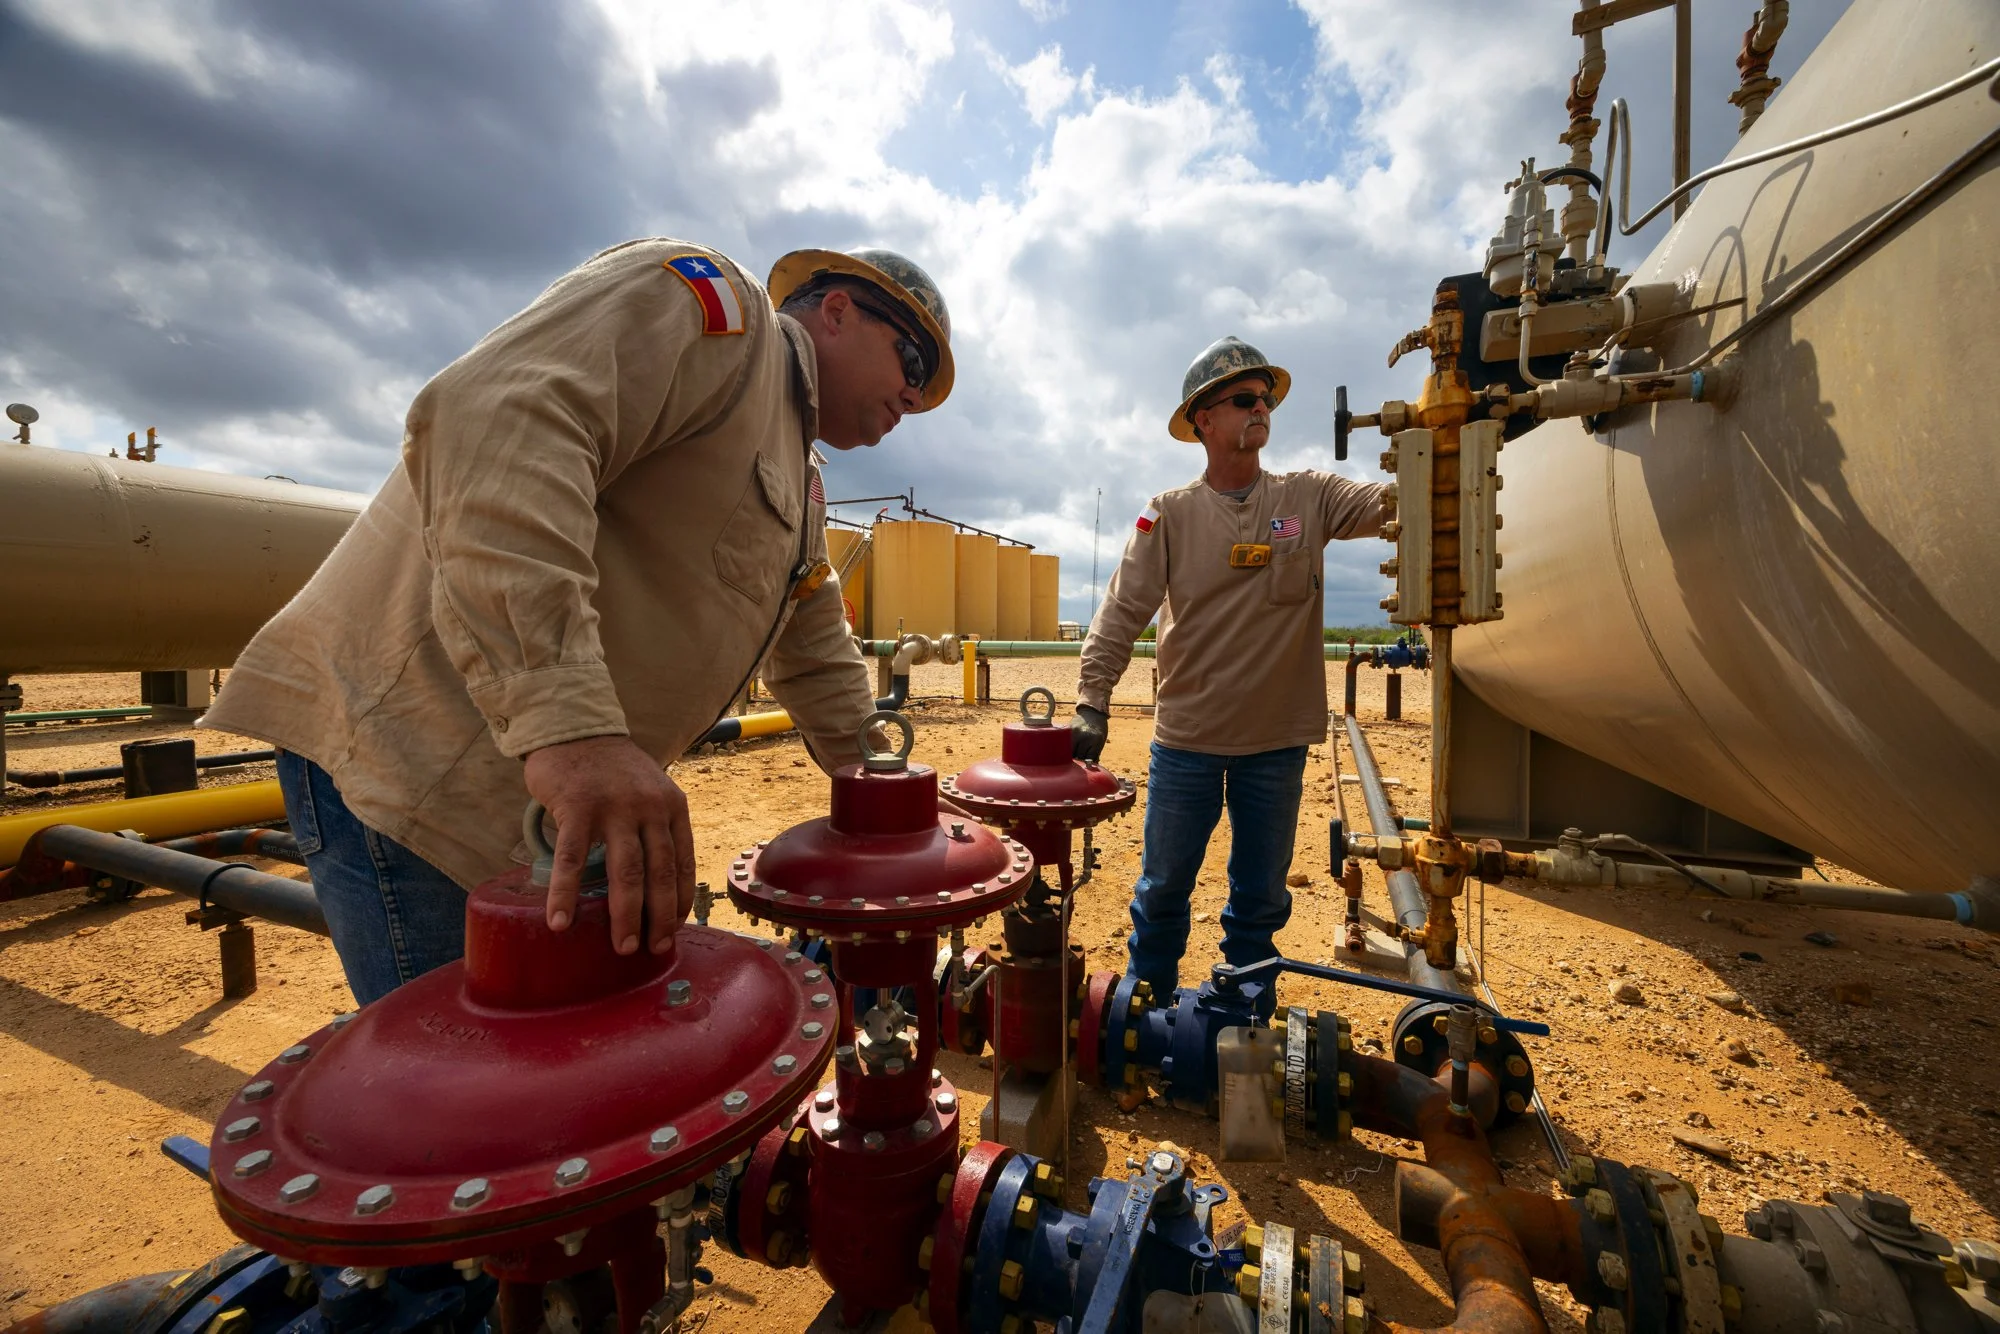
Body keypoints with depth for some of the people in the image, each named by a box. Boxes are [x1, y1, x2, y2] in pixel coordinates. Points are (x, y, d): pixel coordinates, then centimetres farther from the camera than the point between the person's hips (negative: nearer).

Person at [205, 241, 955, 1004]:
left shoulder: (800, 481, 18)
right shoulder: (712, 303, -10)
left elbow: (814, 657, 22)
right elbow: (495, 423, -27)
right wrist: (570, 723, -37)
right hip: (412, 756, -9)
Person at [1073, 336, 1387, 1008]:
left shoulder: (1308, 497, 2)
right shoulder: (1169, 513, -4)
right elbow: (1122, 612, -9)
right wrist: (1093, 702, -17)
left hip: (1278, 742, 2)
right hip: (1186, 740, -1)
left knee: (1262, 899, 17)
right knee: (1162, 890, 12)